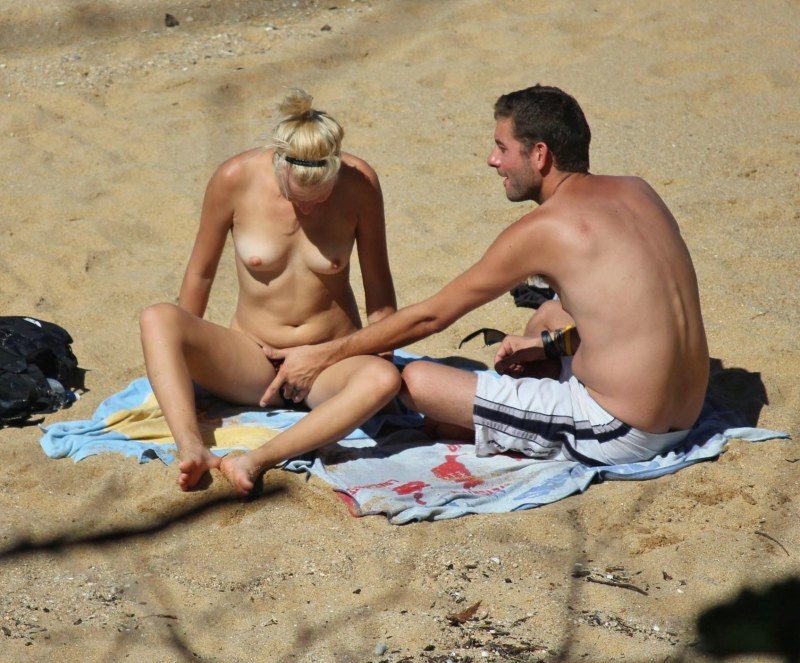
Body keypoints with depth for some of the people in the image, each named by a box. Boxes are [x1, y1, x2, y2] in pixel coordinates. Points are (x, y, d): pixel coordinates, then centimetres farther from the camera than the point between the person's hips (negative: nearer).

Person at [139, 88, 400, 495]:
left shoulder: (359, 183, -12)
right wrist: (183, 356, 10)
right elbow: (201, 272, 2)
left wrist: (379, 354, -3)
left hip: (331, 362, -1)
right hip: (251, 361, 1)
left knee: (383, 380, -36)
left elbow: (378, 287, 1)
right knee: (157, 319, -26)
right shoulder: (235, 179, -13)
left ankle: (257, 461, -45)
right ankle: (191, 449, -44)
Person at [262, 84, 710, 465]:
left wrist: (322, 357, 1)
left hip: (620, 435, -8)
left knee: (414, 380, -7)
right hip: (684, 420, 8)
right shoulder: (638, 192, 6)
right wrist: (550, 343, 16)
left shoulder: (543, 229, -14)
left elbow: (431, 316, -7)